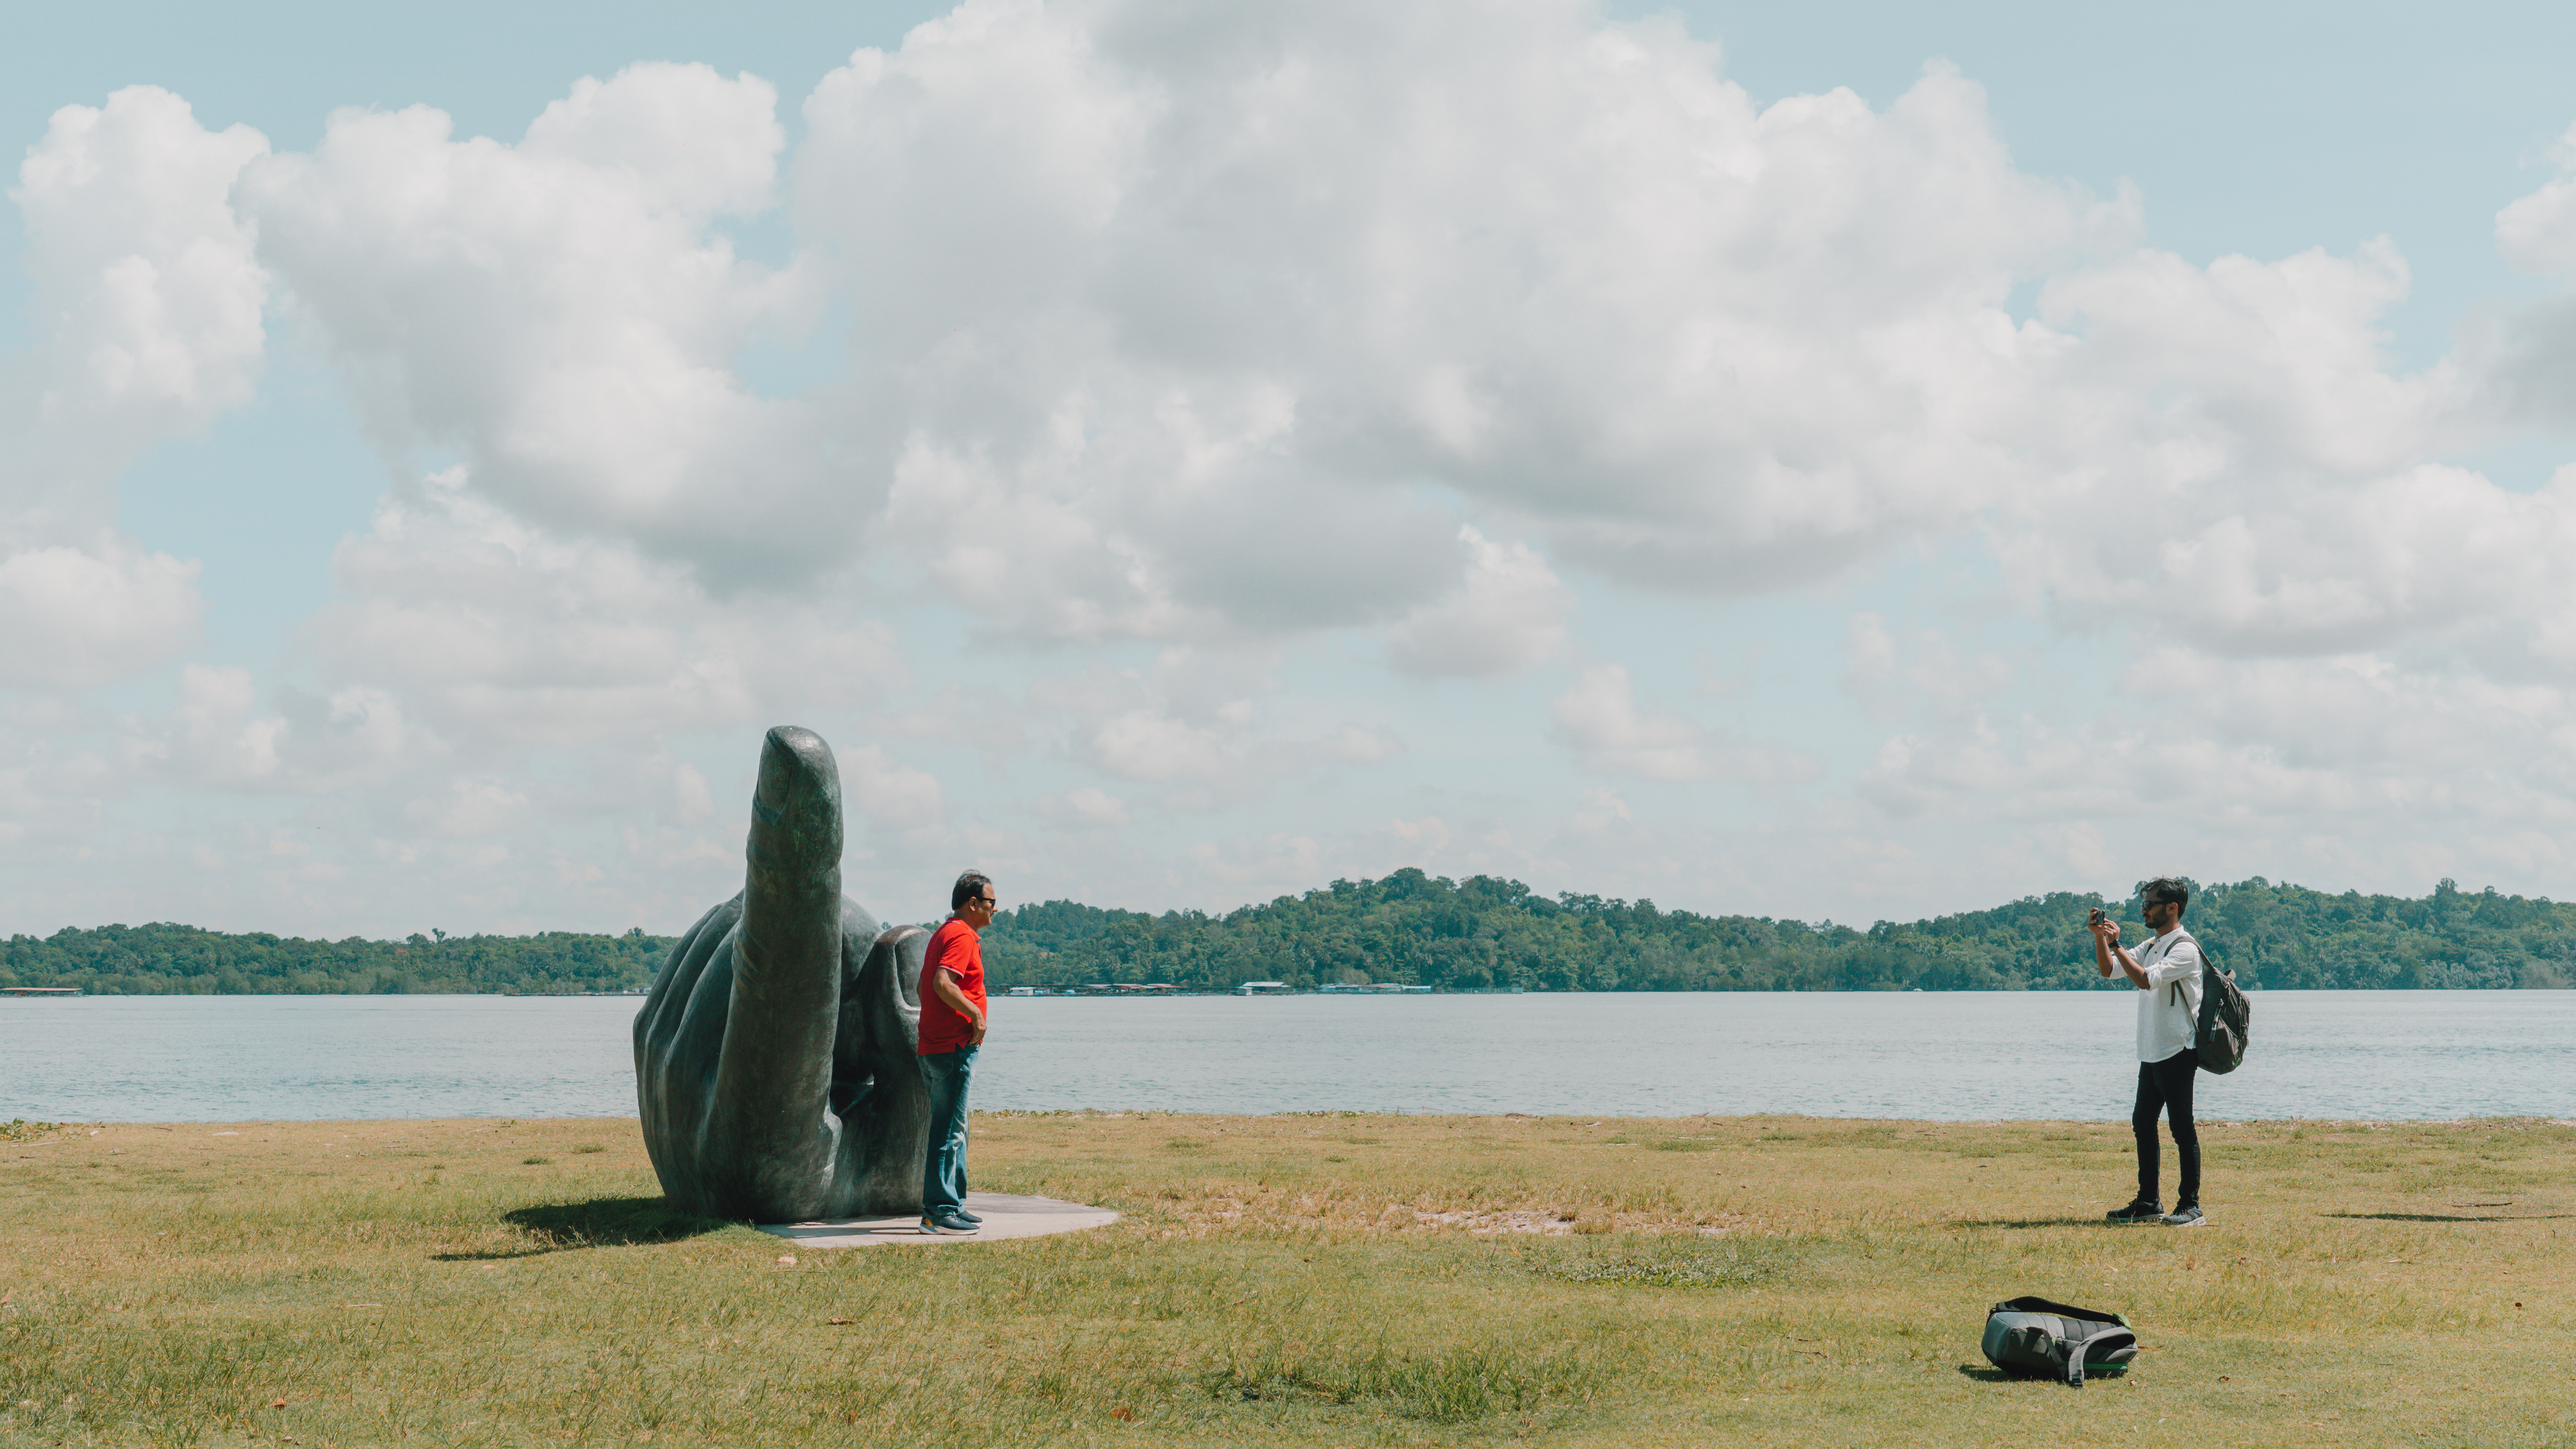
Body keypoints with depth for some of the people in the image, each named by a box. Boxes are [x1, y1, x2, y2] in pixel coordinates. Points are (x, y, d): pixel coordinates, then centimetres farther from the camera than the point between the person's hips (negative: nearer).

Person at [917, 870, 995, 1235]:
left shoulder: (944, 933, 19)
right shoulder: (962, 936, -13)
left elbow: (926, 986, 24)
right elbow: (943, 984, -26)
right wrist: (976, 1014, -19)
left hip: (935, 1047, 11)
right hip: (954, 1049, -11)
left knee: (953, 1132, 15)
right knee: (949, 1133, -8)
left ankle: (952, 1204, 20)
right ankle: (938, 1212, -7)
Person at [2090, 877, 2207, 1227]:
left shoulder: (2185, 948, -13)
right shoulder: (2151, 947, 17)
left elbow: (2146, 979, -24)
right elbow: (2109, 969, 19)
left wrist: (2116, 943, -20)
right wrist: (2100, 938, 4)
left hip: (2177, 1053, -10)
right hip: (2151, 1053, 10)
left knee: (2182, 1127, -7)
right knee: (2143, 1123, 12)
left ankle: (2191, 1206, -4)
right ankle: (2148, 1204, 19)